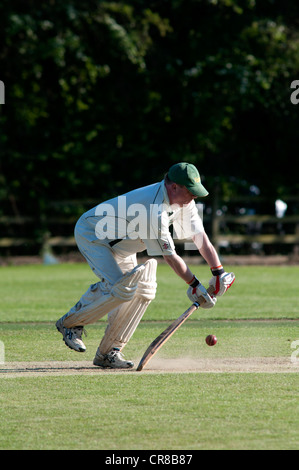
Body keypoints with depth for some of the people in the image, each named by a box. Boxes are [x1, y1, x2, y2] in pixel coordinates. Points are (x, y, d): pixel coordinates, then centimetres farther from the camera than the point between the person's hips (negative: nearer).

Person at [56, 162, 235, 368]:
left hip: (120, 243, 10)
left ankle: (108, 353, 3)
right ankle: (71, 322, -6)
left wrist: (219, 272, -12)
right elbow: (170, 256, -29)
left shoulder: (183, 200, -9)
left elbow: (200, 236, -5)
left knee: (143, 290, -2)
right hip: (91, 233, -10)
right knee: (123, 289, -26)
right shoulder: (154, 210, -36)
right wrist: (195, 285, -22)